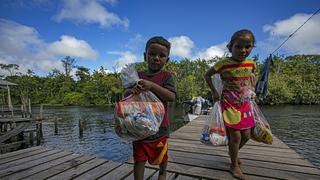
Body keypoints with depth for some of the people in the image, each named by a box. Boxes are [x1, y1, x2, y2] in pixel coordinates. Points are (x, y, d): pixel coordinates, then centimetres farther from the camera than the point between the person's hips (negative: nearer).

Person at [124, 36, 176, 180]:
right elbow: (126, 94, 5)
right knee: (139, 158, 4)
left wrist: (152, 86, -31)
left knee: (162, 155, 22)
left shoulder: (166, 76, -6)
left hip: (159, 126, 0)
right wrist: (132, 91, -20)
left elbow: (171, 97, -19)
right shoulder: (138, 76, 2)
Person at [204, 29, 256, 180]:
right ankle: (234, 165, 22)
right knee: (236, 136, -2)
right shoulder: (224, 63, -18)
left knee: (246, 135, 13)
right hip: (229, 105, -6)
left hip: (244, 104, 6)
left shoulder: (250, 64, -2)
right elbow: (207, 75, -5)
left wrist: (250, 89, 9)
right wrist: (214, 92, -8)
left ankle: (232, 152, 43)